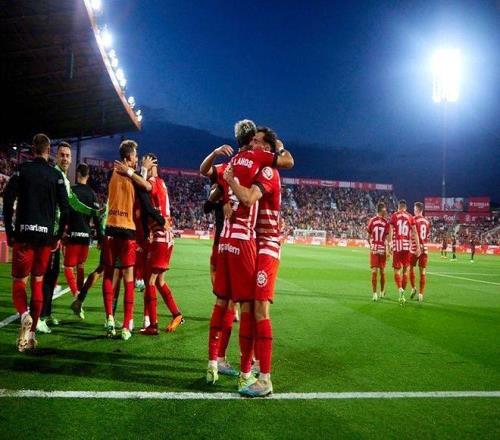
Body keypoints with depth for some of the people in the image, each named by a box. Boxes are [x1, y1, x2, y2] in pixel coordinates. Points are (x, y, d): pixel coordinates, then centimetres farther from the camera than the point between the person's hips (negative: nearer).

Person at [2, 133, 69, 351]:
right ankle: (31, 334, 11)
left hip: (24, 233, -2)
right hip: (46, 235, 2)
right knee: (38, 282, 11)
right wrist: (59, 235, 9)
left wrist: (9, 231, 0)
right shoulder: (56, 175, 4)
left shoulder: (22, 169, 1)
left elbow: (8, 200, -6)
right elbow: (65, 208, -1)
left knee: (19, 281, 6)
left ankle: (24, 315, -24)